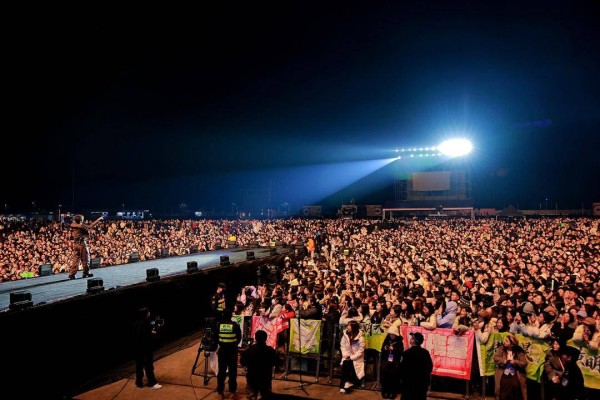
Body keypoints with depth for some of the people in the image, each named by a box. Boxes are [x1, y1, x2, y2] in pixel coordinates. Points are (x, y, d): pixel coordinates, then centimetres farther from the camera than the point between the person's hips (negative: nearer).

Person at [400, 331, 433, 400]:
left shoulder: (407, 352, -16)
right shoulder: (426, 352, 1)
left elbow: (402, 368, -14)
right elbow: (430, 367, 9)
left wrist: (402, 378, 1)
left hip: (410, 382, -5)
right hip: (423, 382, 5)